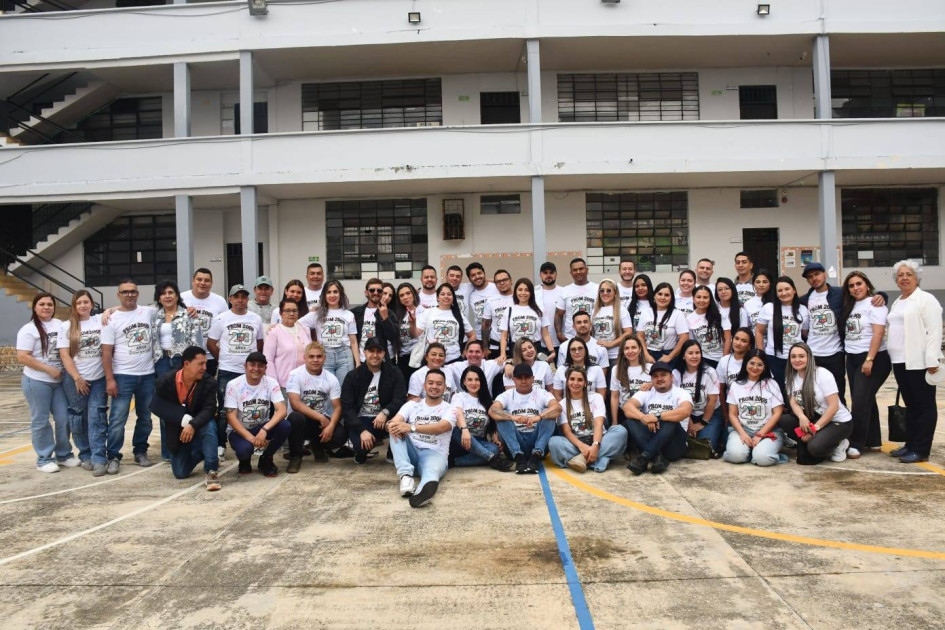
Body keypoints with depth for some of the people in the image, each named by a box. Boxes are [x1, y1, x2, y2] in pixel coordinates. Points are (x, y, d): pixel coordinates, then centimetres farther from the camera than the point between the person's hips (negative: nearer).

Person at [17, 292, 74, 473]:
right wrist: (49, 369, -16)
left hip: (59, 381, 5)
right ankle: (44, 459, 14)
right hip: (37, 382, -5)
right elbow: (22, 357, -15)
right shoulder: (29, 330, -9)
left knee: (64, 418, 6)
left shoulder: (59, 325, 8)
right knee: (40, 421, 4)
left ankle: (64, 454, 21)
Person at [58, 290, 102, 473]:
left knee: (96, 418, -5)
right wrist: (77, 378, -8)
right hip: (75, 379, 0)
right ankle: (85, 455, 21)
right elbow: (64, 355, -3)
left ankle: (99, 459, -4)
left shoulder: (100, 320, 4)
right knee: (78, 419, 7)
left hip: (98, 378, 0)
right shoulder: (67, 326, 2)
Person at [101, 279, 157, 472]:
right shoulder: (112, 319, -3)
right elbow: (106, 352, -5)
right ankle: (113, 457, 6)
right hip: (123, 376, -3)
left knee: (145, 418, 11)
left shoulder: (149, 312, 3)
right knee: (118, 419, -4)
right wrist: (109, 379, -11)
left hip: (148, 375, 3)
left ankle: (140, 452, 24)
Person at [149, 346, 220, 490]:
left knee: (209, 426, -38)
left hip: (199, 426, -1)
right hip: (177, 431, 2)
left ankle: (211, 472, -32)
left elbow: (209, 409, -23)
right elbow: (156, 406, -13)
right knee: (180, 473, -1)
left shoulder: (209, 382, -19)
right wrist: (183, 419, -25)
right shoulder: (165, 380, -17)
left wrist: (193, 425, -42)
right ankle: (201, 453, 30)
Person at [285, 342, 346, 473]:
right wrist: (321, 417, -22)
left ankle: (318, 446, 12)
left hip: (323, 421, 3)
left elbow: (337, 407, -6)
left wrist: (331, 426, -25)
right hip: (303, 420, -2)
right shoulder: (295, 375, -11)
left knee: (341, 435, -26)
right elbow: (295, 404, -20)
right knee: (296, 417, -37)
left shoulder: (331, 379, -2)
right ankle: (295, 456, -12)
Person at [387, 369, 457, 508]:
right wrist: (392, 425, -29)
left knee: (431, 470, -39)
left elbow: (440, 428, -15)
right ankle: (406, 475, -37)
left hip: (435, 453, -4)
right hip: (411, 452, 4)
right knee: (396, 428, -21)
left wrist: (411, 427, -28)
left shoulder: (449, 409, 7)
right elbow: (395, 420, -2)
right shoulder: (412, 405, 16)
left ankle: (425, 489, -78)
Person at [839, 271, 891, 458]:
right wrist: (847, 356, 6)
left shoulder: (874, 304, -9)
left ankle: (856, 443, -4)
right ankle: (873, 441, 19)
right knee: (865, 400, 11)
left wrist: (869, 359, -21)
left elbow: (878, 333, -17)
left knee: (861, 401, -9)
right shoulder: (850, 306, 13)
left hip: (873, 359, -7)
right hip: (852, 359, 7)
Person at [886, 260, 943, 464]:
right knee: (910, 405, 13)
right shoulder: (897, 303, 18)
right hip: (900, 362, 7)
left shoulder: (926, 299, -6)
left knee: (924, 406, -1)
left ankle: (921, 450, 1)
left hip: (919, 362, -7)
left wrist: (932, 361, -19)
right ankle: (910, 444, 20)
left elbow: (934, 331, -13)